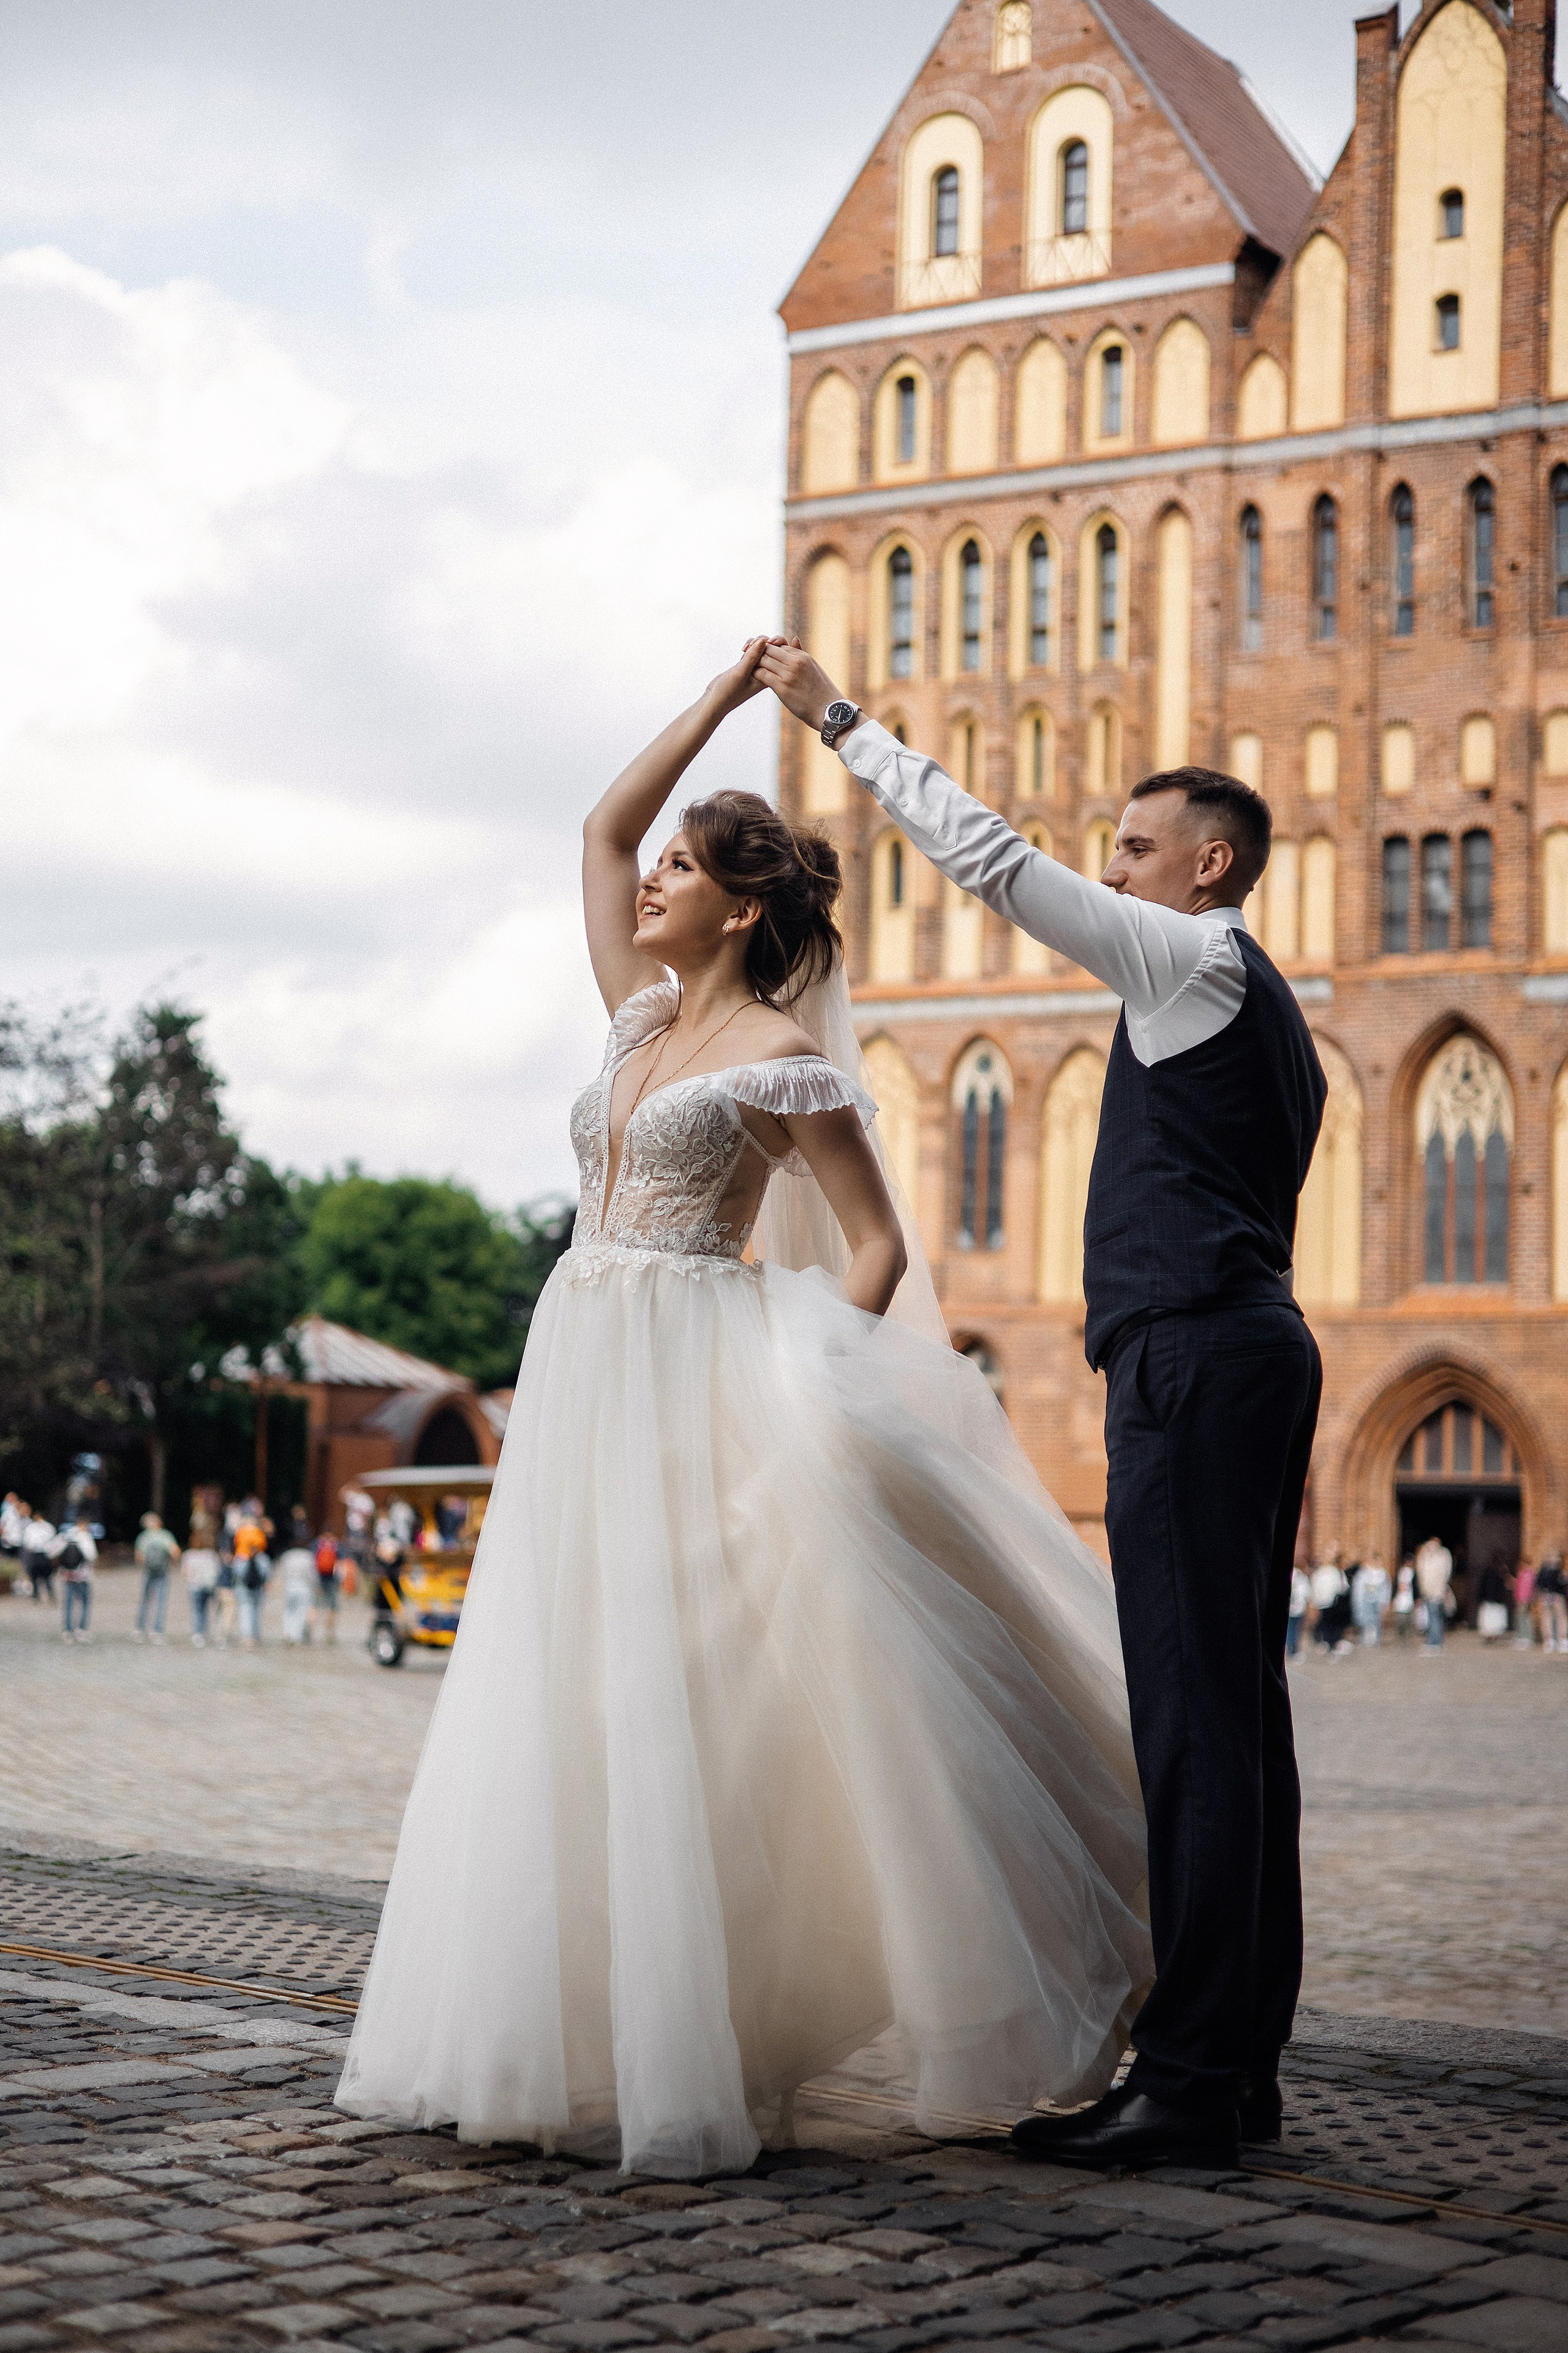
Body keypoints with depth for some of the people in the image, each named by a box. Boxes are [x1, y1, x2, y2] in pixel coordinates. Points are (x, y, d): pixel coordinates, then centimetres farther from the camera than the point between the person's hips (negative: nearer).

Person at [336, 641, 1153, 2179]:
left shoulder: (783, 1055, -4)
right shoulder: (643, 1016, 16)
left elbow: (879, 1246, -4)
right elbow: (601, 828, 23)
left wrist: (811, 1398, -15)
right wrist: (722, 699, 21)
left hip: (695, 1388, -7)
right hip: (580, 1377, 7)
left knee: (679, 1710, -11)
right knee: (562, 1711, 5)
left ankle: (689, 2065, -8)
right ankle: (561, 2039, 10)